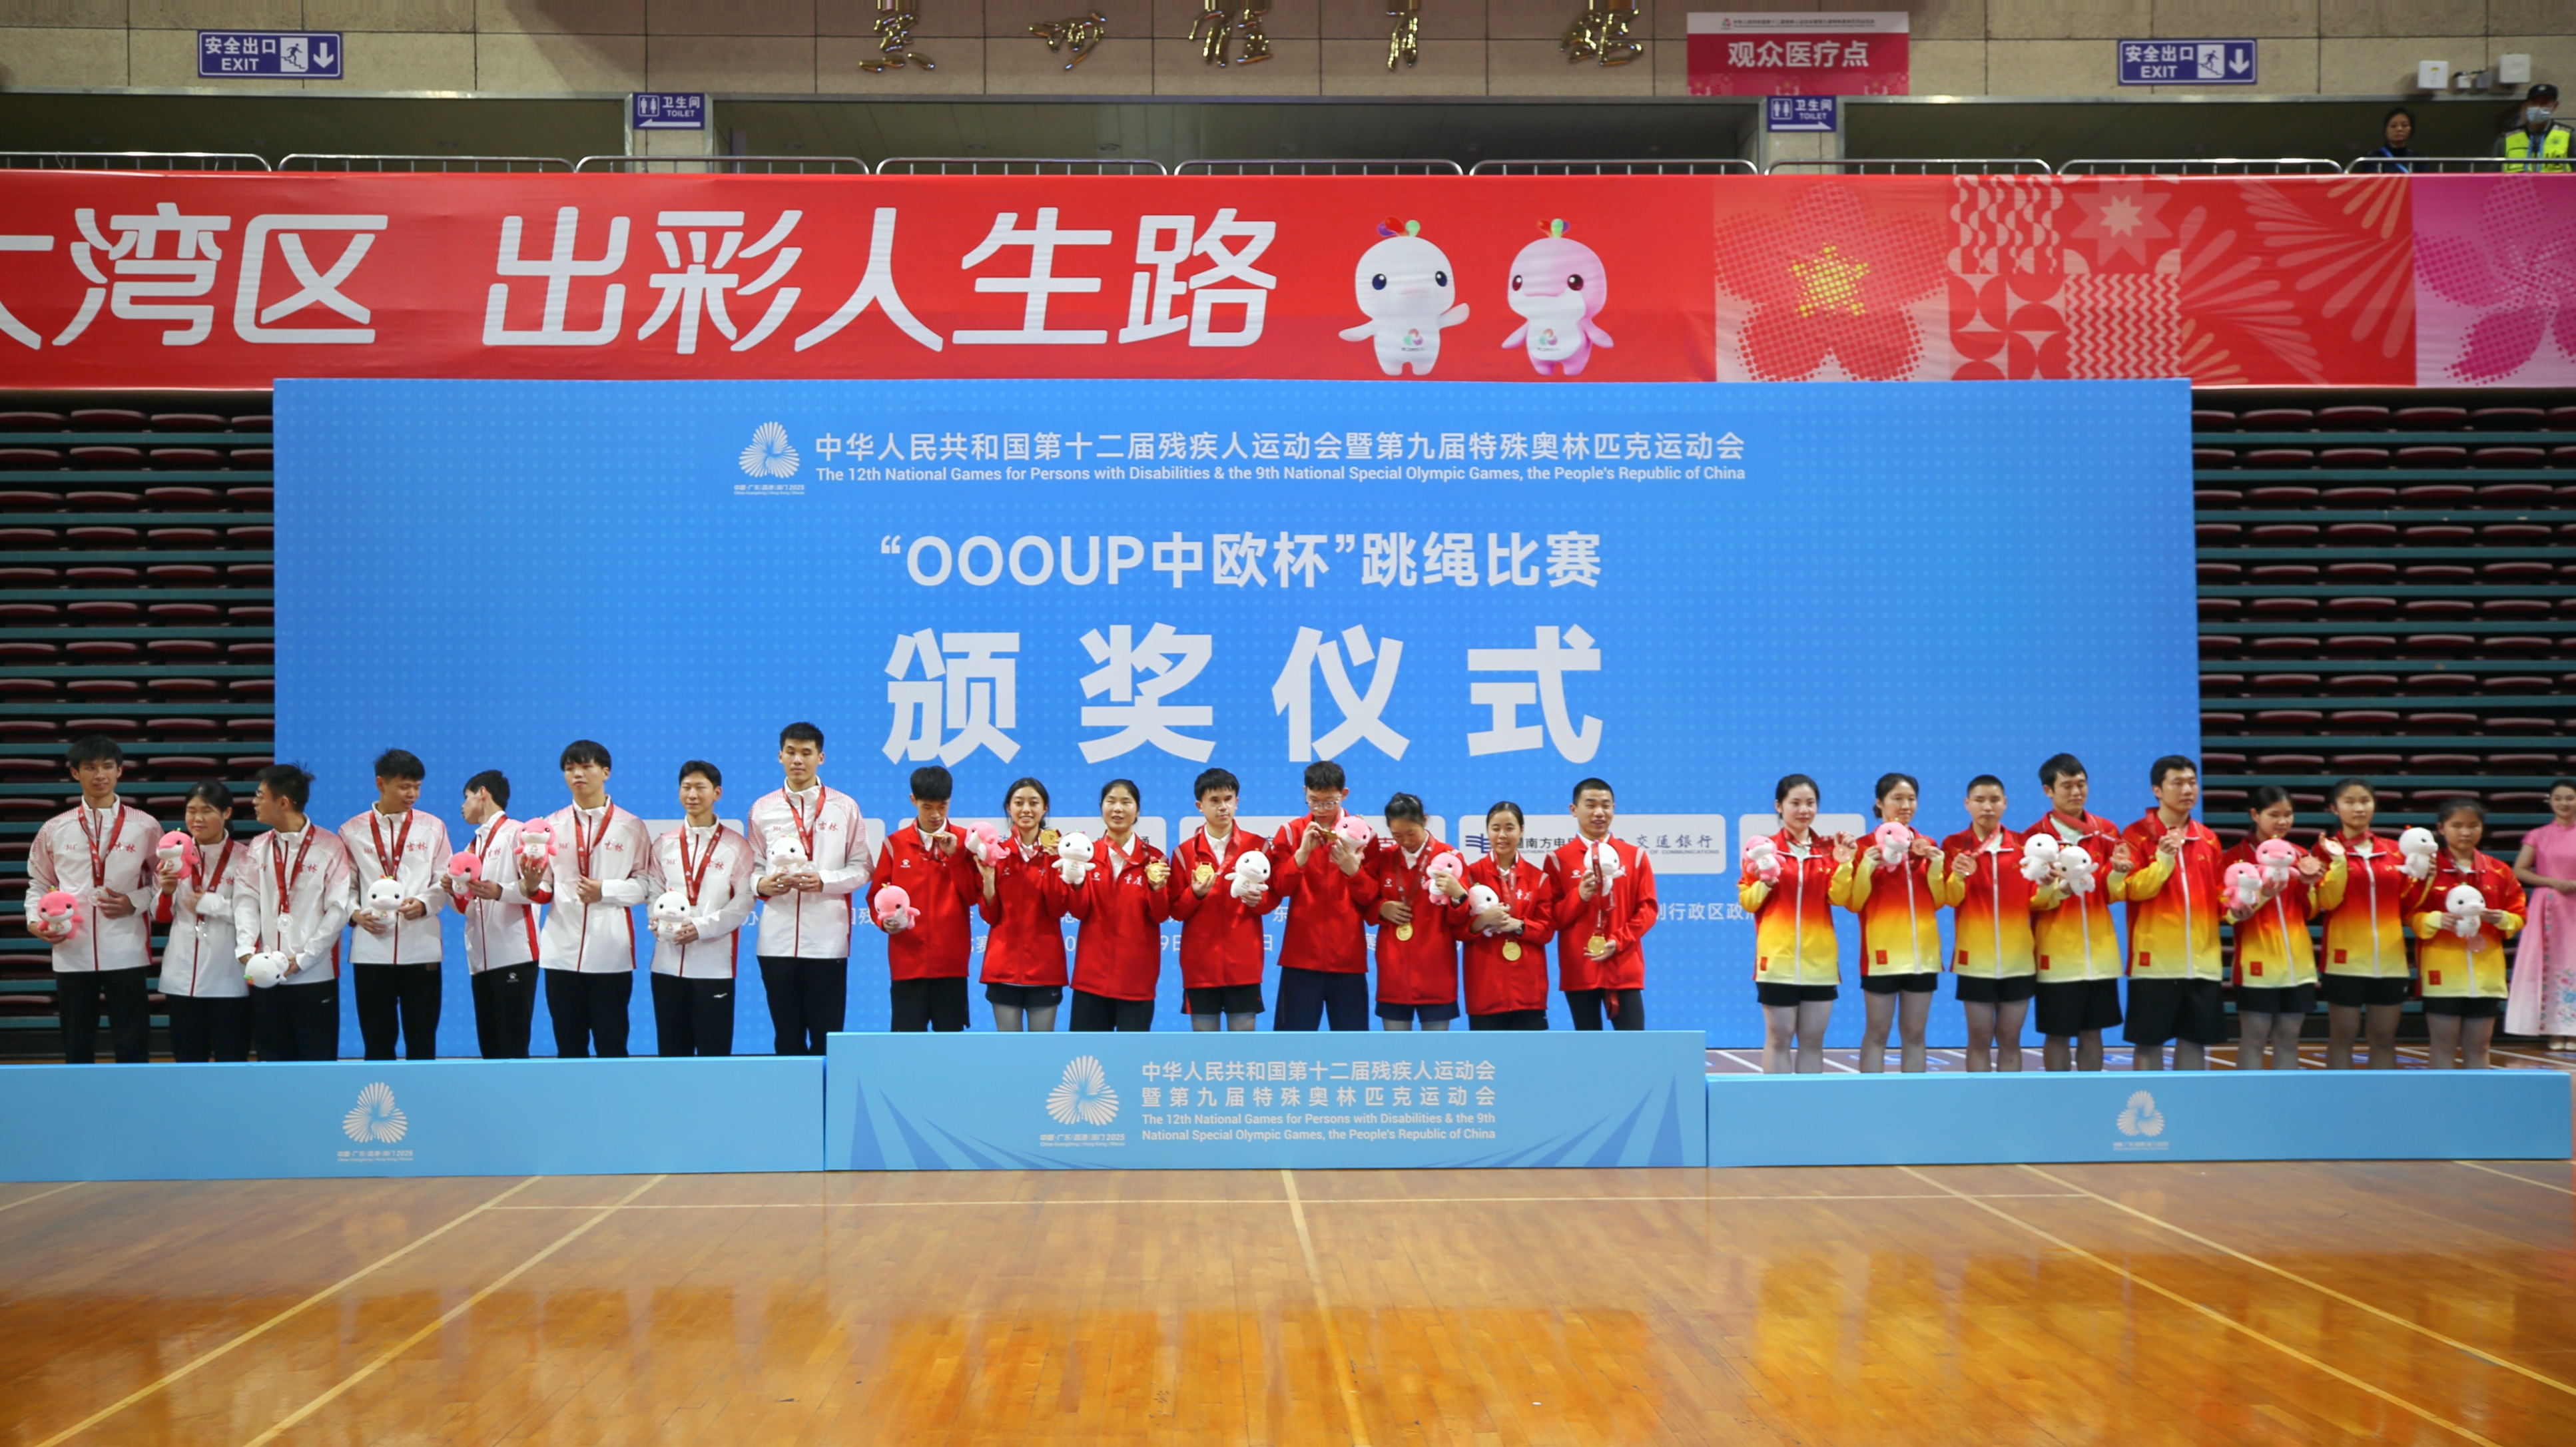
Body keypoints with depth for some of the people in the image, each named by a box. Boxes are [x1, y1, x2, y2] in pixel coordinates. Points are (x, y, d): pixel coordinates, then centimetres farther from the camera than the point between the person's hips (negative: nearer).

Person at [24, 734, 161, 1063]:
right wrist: (35, 921, -4)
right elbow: (39, 885, 13)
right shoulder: (55, 830, 6)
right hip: (72, 954, 2)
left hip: (126, 953, -2)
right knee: (77, 1047, 10)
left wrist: (135, 902, -8)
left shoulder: (145, 827, 3)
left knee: (132, 1047, 2)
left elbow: (165, 881, 9)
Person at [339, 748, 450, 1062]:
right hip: (371, 950, 0)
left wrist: (423, 904, -13)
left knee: (422, 1041, 1)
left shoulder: (432, 827, 9)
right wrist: (354, 914, -11)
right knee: (377, 1040, 5)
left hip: (421, 949, 0)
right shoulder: (352, 832, 8)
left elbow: (444, 881, 6)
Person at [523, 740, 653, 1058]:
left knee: (611, 1043, 2)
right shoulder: (551, 826, 10)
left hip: (611, 952, -2)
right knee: (569, 1044, 8)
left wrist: (606, 890, -14)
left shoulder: (630, 826, 4)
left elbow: (645, 884, 0)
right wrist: (532, 886, -15)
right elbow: (545, 889, 7)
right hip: (562, 951, 2)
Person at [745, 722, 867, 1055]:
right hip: (777, 940, 2)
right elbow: (752, 867, 11)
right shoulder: (762, 810, 10)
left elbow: (861, 868, 4)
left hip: (827, 940, -1)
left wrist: (824, 880, -12)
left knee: (827, 1037, 0)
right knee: (787, 1037, 7)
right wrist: (762, 884, -11)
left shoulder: (844, 808, 6)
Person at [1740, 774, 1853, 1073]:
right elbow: (1746, 901, 0)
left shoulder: (1828, 850, 9)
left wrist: (1844, 866, -15)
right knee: (1779, 1038, -1)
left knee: (1813, 1040, 8)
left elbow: (1840, 899, -1)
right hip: (1778, 959, -3)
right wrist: (1764, 882, -18)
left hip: (1820, 960, 3)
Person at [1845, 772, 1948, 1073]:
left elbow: (1938, 901, 10)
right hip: (1882, 952, -4)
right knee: (1877, 1032, 0)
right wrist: (1866, 867, -19)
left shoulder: (1927, 846, 10)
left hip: (1922, 952, 4)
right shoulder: (1866, 847, -2)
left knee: (1914, 1033, 8)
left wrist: (1937, 867, -5)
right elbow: (1854, 903, -5)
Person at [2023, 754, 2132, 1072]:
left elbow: (2111, 894, 6)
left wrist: (2118, 872, -14)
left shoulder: (2107, 831, 5)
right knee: (2058, 1034, 3)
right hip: (2056, 954, -3)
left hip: (2100, 952, 3)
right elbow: (2028, 900, -7)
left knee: (2092, 1031, 10)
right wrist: (2055, 890, -26)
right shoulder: (2035, 837, -6)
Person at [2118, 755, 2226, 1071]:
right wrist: (2164, 860, -23)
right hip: (2155, 958, -5)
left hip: (2202, 958, 5)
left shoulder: (2208, 839, 11)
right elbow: (2133, 890, -12)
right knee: (2149, 1040, 1)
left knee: (2195, 1037, 9)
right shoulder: (2137, 835, -4)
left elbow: (2216, 893, 17)